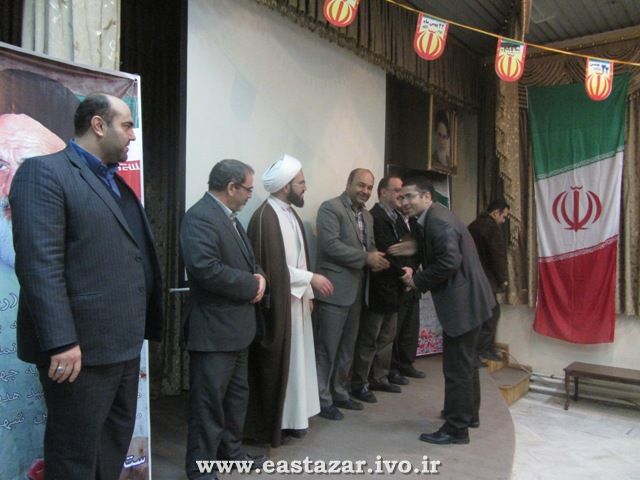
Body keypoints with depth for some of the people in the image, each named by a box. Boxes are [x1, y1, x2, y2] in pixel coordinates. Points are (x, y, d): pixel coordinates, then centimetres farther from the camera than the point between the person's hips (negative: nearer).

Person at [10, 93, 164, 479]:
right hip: (82, 346, -8)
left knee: (115, 446, 20)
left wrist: (138, 330, 14)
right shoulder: (45, 172, -10)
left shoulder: (118, 182, 16)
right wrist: (61, 342, -24)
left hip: (124, 343, 8)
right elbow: (39, 265, -19)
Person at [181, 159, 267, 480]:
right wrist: (251, 285, -18)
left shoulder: (228, 216, 13)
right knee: (208, 402, 3)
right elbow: (206, 269, -30)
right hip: (213, 328, -10)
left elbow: (246, 260, 20)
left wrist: (259, 276, -3)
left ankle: (231, 451, 38)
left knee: (236, 395, 21)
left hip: (236, 325, 10)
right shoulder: (200, 216, -19)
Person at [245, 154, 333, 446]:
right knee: (276, 365, 3)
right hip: (277, 304, -9)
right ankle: (271, 425, 18)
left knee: (294, 361, 16)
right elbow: (271, 266, -21)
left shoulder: (291, 213, 11)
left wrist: (307, 293, 13)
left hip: (296, 301, 9)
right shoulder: (265, 217, -19)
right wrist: (310, 279, -17)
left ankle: (290, 418, 29)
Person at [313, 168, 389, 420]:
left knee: (347, 347, 17)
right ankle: (323, 399, 12)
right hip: (335, 289, -8)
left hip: (356, 290, 8)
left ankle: (340, 393, 30)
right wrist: (366, 258, -18)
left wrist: (375, 259, -4)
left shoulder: (367, 216, 16)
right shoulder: (330, 208, -10)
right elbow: (330, 244, -20)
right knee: (327, 347, 1)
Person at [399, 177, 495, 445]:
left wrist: (418, 281, -16)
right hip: (467, 299, 11)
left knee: (457, 366, -1)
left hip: (462, 302, -11)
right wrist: (420, 278, 4)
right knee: (466, 361, 23)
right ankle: (468, 413, 39)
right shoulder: (435, 218, 13)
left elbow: (450, 262, -28)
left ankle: (457, 429, 11)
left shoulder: (437, 221, -19)